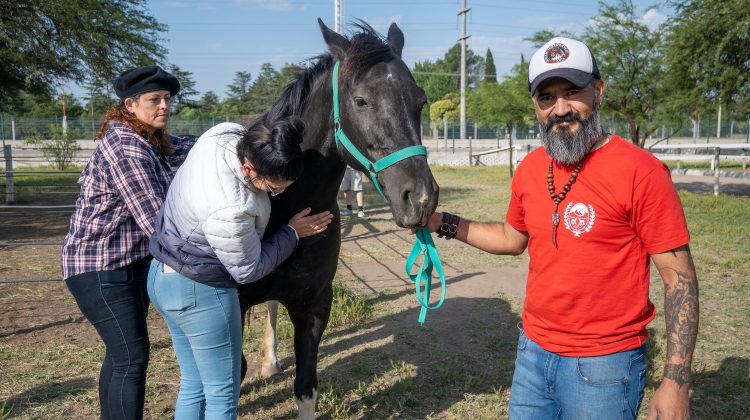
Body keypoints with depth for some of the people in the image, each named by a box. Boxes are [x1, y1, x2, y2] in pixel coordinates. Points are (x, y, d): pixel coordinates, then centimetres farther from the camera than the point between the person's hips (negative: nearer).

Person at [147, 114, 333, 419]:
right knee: (222, 395, 8)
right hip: (199, 293, -10)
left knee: (193, 386, 22)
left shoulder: (227, 133, -13)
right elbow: (248, 270, -17)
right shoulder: (229, 210, -35)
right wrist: (293, 233, -8)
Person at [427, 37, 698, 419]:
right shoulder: (529, 169, 1)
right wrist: (441, 222, 5)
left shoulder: (640, 171, -16)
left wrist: (676, 383, -17)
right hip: (532, 350, 6)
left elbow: (679, 277, -13)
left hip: (603, 363, -5)